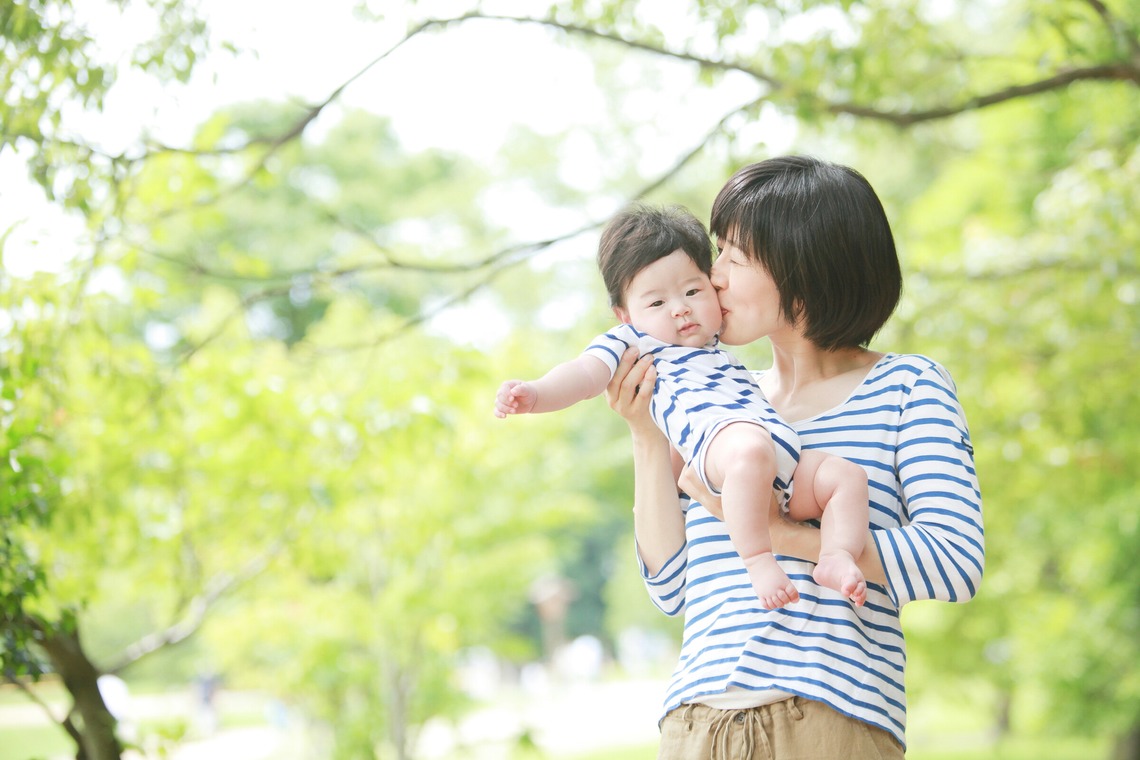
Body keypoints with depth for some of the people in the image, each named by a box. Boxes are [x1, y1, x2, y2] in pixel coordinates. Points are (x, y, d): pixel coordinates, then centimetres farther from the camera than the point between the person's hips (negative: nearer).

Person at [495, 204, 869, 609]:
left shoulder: (718, 351, 37)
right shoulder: (632, 341, 15)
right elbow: (587, 372, -3)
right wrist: (536, 394, -19)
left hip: (788, 456, 9)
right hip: (717, 437, -9)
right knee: (750, 448, -41)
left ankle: (836, 556, -21)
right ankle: (758, 561, -40)